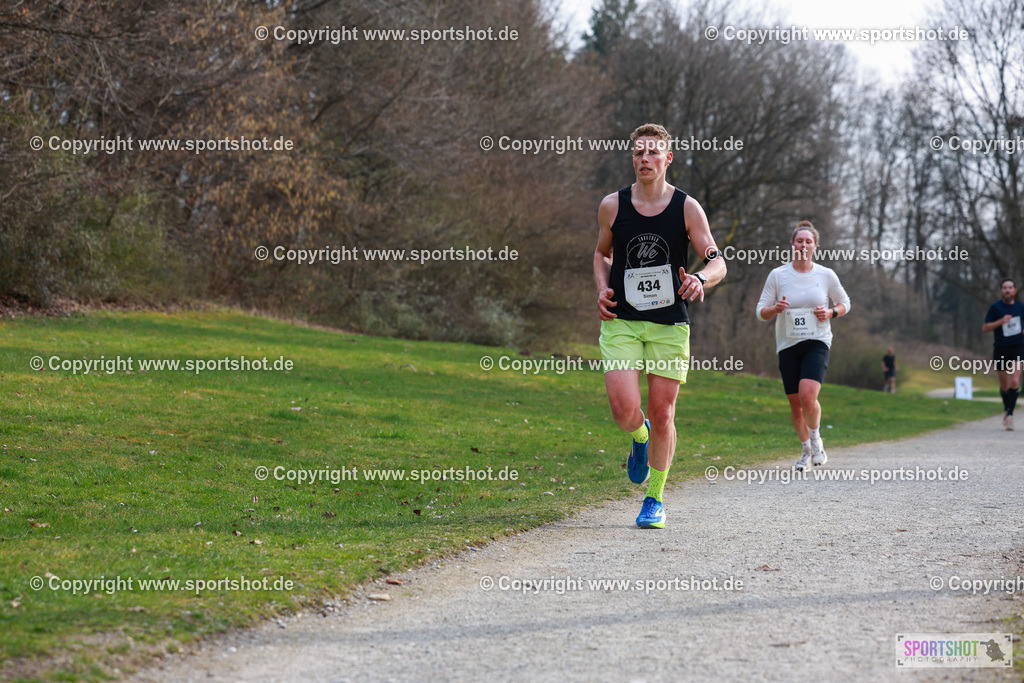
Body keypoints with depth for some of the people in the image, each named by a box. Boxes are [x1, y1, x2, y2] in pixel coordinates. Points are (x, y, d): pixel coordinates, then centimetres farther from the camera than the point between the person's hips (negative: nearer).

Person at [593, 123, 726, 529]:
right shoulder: (612, 206, 3)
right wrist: (603, 290, 1)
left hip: (670, 325, 0)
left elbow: (718, 263, -1)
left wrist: (701, 279, -24)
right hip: (621, 322, 0)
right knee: (624, 410, -14)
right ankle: (640, 438, 24)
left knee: (662, 414, 0)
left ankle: (654, 500, 17)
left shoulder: (687, 208, -1)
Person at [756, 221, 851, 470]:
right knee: (795, 403, 5)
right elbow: (761, 312, 3)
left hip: (817, 343, -2)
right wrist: (775, 308, -19)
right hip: (788, 346, 2)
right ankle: (807, 450, 28)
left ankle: (816, 439, 3)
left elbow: (844, 303, 16)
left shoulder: (826, 275, 2)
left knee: (807, 395, -23)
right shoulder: (777, 275, 1)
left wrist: (830, 313, -6)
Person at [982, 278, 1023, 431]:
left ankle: (1009, 414, -15)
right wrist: (1001, 321, -18)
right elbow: (985, 328, -4)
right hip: (1000, 349, -1)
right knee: (1004, 386, 9)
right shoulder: (995, 307, -1)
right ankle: (1007, 410, 34)